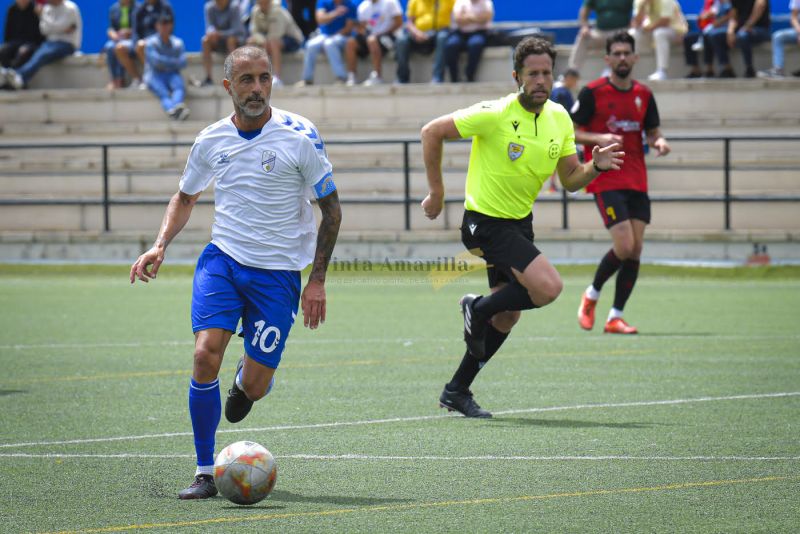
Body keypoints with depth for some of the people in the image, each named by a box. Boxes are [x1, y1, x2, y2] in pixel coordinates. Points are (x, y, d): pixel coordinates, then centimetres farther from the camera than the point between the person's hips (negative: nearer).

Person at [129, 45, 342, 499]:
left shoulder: (300, 136, -9)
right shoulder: (212, 140, 2)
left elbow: (331, 208, -1)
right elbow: (186, 197, 20)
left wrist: (318, 280, -5)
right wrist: (160, 246, 3)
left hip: (278, 272, -2)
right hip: (222, 260, 2)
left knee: (254, 388, -3)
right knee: (206, 354, -20)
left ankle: (248, 381, 38)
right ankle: (206, 473, -9)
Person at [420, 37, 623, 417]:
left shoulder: (560, 119, 1)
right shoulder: (494, 115, -19)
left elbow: (570, 180, 7)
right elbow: (432, 132, -11)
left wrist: (595, 167, -15)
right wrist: (436, 193, -8)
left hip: (520, 222, 7)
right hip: (486, 222, -7)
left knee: (506, 317, 10)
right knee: (548, 287, -23)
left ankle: (457, 391, 24)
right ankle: (478, 309, 2)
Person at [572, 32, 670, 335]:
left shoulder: (644, 94, 8)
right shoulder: (592, 93, -5)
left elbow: (652, 131, 17)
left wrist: (658, 142, -6)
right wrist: (598, 139, -20)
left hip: (636, 182, 5)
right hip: (606, 181, -5)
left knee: (635, 250, -1)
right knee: (624, 247, -15)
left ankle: (615, 318, 8)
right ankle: (591, 296, 11)